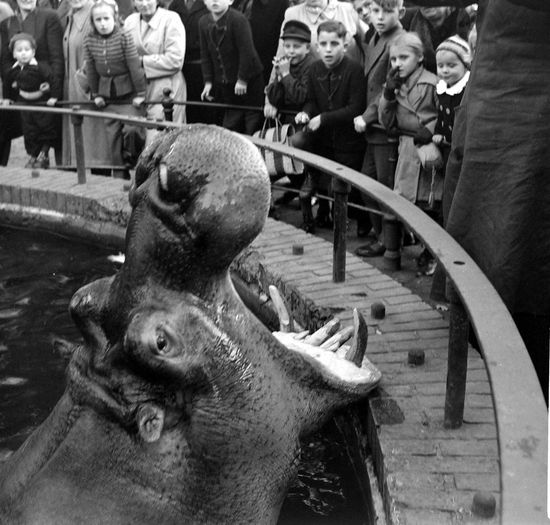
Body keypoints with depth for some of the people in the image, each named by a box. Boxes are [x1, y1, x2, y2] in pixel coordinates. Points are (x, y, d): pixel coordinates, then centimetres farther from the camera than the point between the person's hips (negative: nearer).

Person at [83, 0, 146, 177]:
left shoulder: (124, 36, -13)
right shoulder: (89, 40, -2)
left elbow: (134, 66, -12)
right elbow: (91, 69, 5)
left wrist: (140, 93, -10)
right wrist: (95, 94, 7)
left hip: (127, 91, -4)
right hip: (106, 94, 4)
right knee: (112, 135, 7)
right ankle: (119, 175, 15)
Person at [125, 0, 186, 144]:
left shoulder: (170, 19, -7)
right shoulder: (129, 22, 8)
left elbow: (175, 60, -14)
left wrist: (142, 61, -13)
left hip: (165, 89, -5)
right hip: (137, 87, 5)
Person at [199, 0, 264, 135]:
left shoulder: (238, 20, -18)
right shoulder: (204, 23, 1)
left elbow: (246, 51, -20)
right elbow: (205, 54, 7)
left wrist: (242, 79, -18)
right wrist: (208, 81, 2)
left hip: (249, 81, -5)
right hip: (225, 83, 6)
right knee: (230, 124, 12)